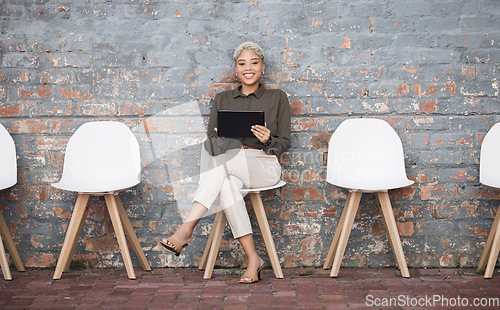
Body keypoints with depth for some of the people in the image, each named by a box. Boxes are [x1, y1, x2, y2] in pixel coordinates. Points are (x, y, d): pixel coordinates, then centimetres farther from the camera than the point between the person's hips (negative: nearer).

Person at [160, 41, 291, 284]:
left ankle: (186, 229, -38)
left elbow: (284, 143, 8)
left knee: (223, 158, -35)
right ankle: (253, 259, -29)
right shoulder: (222, 99, 18)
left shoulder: (277, 97, 12)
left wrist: (268, 140, -15)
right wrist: (219, 138, -12)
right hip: (229, 167, 2)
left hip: (265, 166, -2)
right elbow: (211, 139, 12)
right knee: (227, 185, -37)